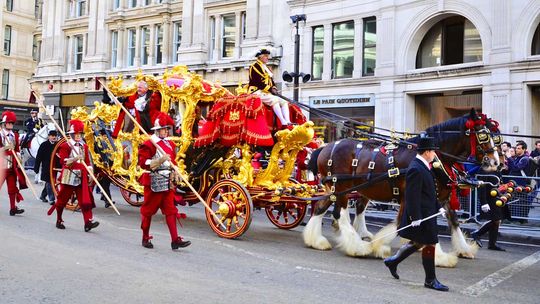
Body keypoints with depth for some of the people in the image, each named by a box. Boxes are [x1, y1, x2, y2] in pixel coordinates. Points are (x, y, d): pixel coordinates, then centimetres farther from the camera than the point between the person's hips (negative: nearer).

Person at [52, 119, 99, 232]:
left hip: (81, 177, 4)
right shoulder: (65, 146, -4)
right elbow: (63, 161, -13)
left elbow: (87, 161, 13)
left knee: (85, 199, -7)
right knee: (63, 199, 8)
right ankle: (59, 220, 27)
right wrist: (74, 159, -26)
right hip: (69, 177, -4)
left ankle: (88, 222, -13)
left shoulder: (84, 146, 12)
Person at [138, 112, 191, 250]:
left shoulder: (170, 144, 13)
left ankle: (175, 240, -1)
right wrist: (160, 160, -24)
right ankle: (146, 238, 21)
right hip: (154, 183, -6)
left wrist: (175, 173, 9)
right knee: (148, 210, 6)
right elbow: (143, 163, -16)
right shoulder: (148, 144, -9)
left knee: (171, 210, 1)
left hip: (168, 183, 6)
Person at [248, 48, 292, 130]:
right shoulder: (255, 66, -6)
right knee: (274, 100, -31)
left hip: (267, 92, 9)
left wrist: (274, 88, -3)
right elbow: (258, 81, -17)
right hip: (258, 92, -9)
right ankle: (284, 124, -35)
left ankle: (288, 123, -22)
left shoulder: (266, 68, 22)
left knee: (284, 102, -7)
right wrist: (270, 89, -18)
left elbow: (271, 81, 20)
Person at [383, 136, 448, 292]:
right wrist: (415, 217, -25)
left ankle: (393, 261, 31)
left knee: (418, 242, 20)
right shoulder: (415, 169, -21)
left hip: (427, 213, 10)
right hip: (421, 215, -10)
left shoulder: (422, 167, 12)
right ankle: (430, 280, 13)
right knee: (429, 245, 0)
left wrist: (438, 207, 17)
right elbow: (412, 196, -24)